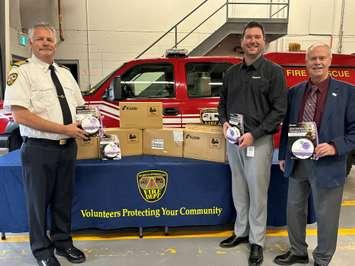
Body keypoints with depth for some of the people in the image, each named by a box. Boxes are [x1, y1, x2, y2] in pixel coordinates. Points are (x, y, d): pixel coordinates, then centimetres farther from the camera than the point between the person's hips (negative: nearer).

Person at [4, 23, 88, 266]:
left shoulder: (65, 73, 13)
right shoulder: (22, 72, -8)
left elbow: (78, 106, 21)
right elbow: (21, 115, -17)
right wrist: (64, 129, -19)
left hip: (68, 147, 6)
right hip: (39, 149, -5)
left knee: (64, 199, 18)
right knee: (39, 201, 10)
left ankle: (63, 242, 37)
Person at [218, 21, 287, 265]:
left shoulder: (273, 71, -3)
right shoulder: (232, 72, 11)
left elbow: (279, 109, -9)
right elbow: (223, 103, 18)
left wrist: (254, 134, -16)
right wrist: (225, 122, -2)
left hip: (259, 141, -4)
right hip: (233, 140, 5)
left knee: (257, 193, 3)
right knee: (239, 191, 14)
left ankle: (257, 241, 20)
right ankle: (241, 232, 31)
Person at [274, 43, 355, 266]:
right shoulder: (294, 92, 5)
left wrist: (335, 147, -20)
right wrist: (283, 155, 11)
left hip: (327, 166, -4)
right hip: (297, 163, 4)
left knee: (326, 216, 9)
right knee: (294, 209, 18)